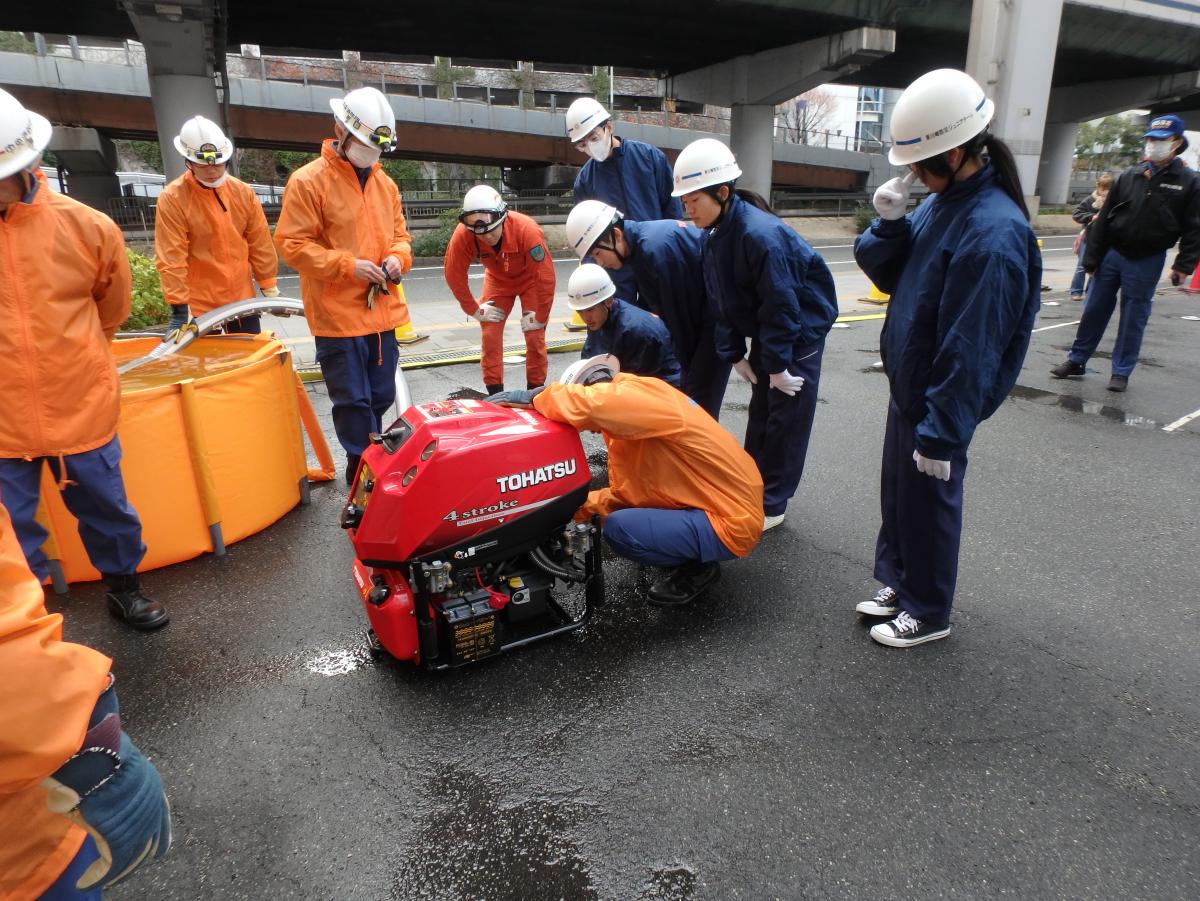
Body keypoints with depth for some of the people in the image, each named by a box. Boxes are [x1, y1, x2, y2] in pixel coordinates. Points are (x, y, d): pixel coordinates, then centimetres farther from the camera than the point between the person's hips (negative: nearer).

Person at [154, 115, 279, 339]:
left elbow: (260, 244, 6)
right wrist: (179, 307, -20)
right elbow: (171, 258, -15)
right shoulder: (172, 198, -11)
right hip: (199, 304, -4)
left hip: (242, 298, 4)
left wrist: (269, 288, 5)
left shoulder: (243, 192, 1)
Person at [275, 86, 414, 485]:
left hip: (383, 312, 6)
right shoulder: (308, 181, -7)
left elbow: (400, 234, 20)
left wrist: (398, 258, -3)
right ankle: (362, 474, 12)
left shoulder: (385, 183, 13)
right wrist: (348, 265, -19)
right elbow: (292, 244, -11)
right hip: (338, 315, -6)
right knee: (353, 401, -1)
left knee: (380, 398, 15)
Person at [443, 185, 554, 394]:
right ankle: (495, 396, 9)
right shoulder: (462, 235, -32)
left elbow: (545, 277, -31)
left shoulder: (527, 229, -38)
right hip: (497, 279, 2)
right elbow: (454, 275, -18)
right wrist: (474, 310, -11)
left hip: (530, 279, -2)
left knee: (534, 336, -7)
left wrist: (539, 316, -22)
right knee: (489, 335, -4)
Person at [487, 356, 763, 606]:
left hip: (731, 522, -10)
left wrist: (530, 398, -22)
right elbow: (629, 489, 9)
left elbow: (582, 405, -37)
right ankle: (690, 553, 18)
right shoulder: (637, 405, 9)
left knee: (619, 528, -20)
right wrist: (586, 504, -1)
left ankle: (698, 567, 1)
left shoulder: (643, 394, -20)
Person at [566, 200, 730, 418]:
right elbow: (650, 301, 14)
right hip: (698, 314, 9)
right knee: (685, 396, 13)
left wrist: (686, 363, -8)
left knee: (699, 403, -7)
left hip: (718, 313, -9)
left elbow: (678, 310, -19)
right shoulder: (638, 247, 3)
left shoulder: (657, 246, -26)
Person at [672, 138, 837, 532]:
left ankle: (771, 505, 11)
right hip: (764, 333, 8)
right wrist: (733, 354, 1)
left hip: (800, 332, -8)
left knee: (785, 419, 0)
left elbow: (781, 305, -27)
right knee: (760, 414, 15)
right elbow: (721, 299, 3)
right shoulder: (714, 233, -4)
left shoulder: (760, 233, -30)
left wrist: (777, 364, -20)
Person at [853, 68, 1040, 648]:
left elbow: (971, 349, -26)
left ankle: (927, 612, 27)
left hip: (940, 401, -8)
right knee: (896, 490, 20)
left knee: (927, 503, 7)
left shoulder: (993, 233, -26)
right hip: (907, 384, 8)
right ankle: (897, 581, 40)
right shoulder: (943, 200, 2)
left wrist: (942, 433, -22)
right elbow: (885, 273, 7)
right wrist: (890, 223, -11)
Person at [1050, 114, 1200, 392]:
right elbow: (1103, 220, 3)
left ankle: (1121, 372, 14)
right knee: (1094, 312, 7)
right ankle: (1076, 361, 19)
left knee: (1133, 320, 5)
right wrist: (1092, 259, 0)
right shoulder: (1129, 176, 3)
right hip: (1112, 255, 2)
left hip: (1147, 262, -2)